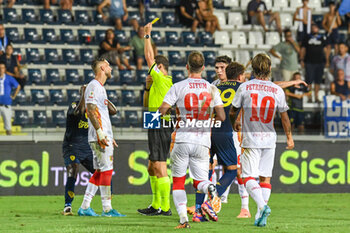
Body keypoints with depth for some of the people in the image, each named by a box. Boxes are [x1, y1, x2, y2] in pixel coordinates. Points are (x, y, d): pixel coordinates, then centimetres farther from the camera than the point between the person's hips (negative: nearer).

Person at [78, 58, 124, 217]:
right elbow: (90, 110, -18)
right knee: (107, 169, -9)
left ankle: (84, 207, 10)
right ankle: (107, 209, -6)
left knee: (100, 171, 9)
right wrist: (100, 132, -24)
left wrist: (109, 136, 24)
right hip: (99, 137, -10)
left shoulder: (100, 87, 22)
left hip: (103, 137, 10)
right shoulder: (94, 86, -9)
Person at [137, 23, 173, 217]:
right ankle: (156, 205, 20)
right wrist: (148, 86, 9)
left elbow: (149, 57, -8)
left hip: (161, 127, -10)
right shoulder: (159, 83, 18)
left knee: (160, 168, -11)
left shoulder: (163, 80, -11)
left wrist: (147, 35, 2)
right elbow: (147, 104, 24)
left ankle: (165, 207, -12)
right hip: (156, 128, 10)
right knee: (152, 168, 15)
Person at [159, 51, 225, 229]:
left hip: (182, 140, -2)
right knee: (199, 181, 10)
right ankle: (210, 189, -27)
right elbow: (221, 117, 3)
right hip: (202, 142, 2)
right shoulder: (211, 89, 5)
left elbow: (162, 111, -7)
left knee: (178, 182, 11)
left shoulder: (178, 87, -3)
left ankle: (183, 218, -5)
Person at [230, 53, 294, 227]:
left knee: (249, 177, -2)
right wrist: (289, 138, 20)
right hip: (269, 139, 2)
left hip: (250, 139, -2)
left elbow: (233, 111, 5)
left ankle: (262, 206, -25)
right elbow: (284, 117, 7)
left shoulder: (244, 87, -6)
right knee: (265, 178, 10)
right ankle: (261, 216, 4)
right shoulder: (277, 90, -2)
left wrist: (234, 124, 27)